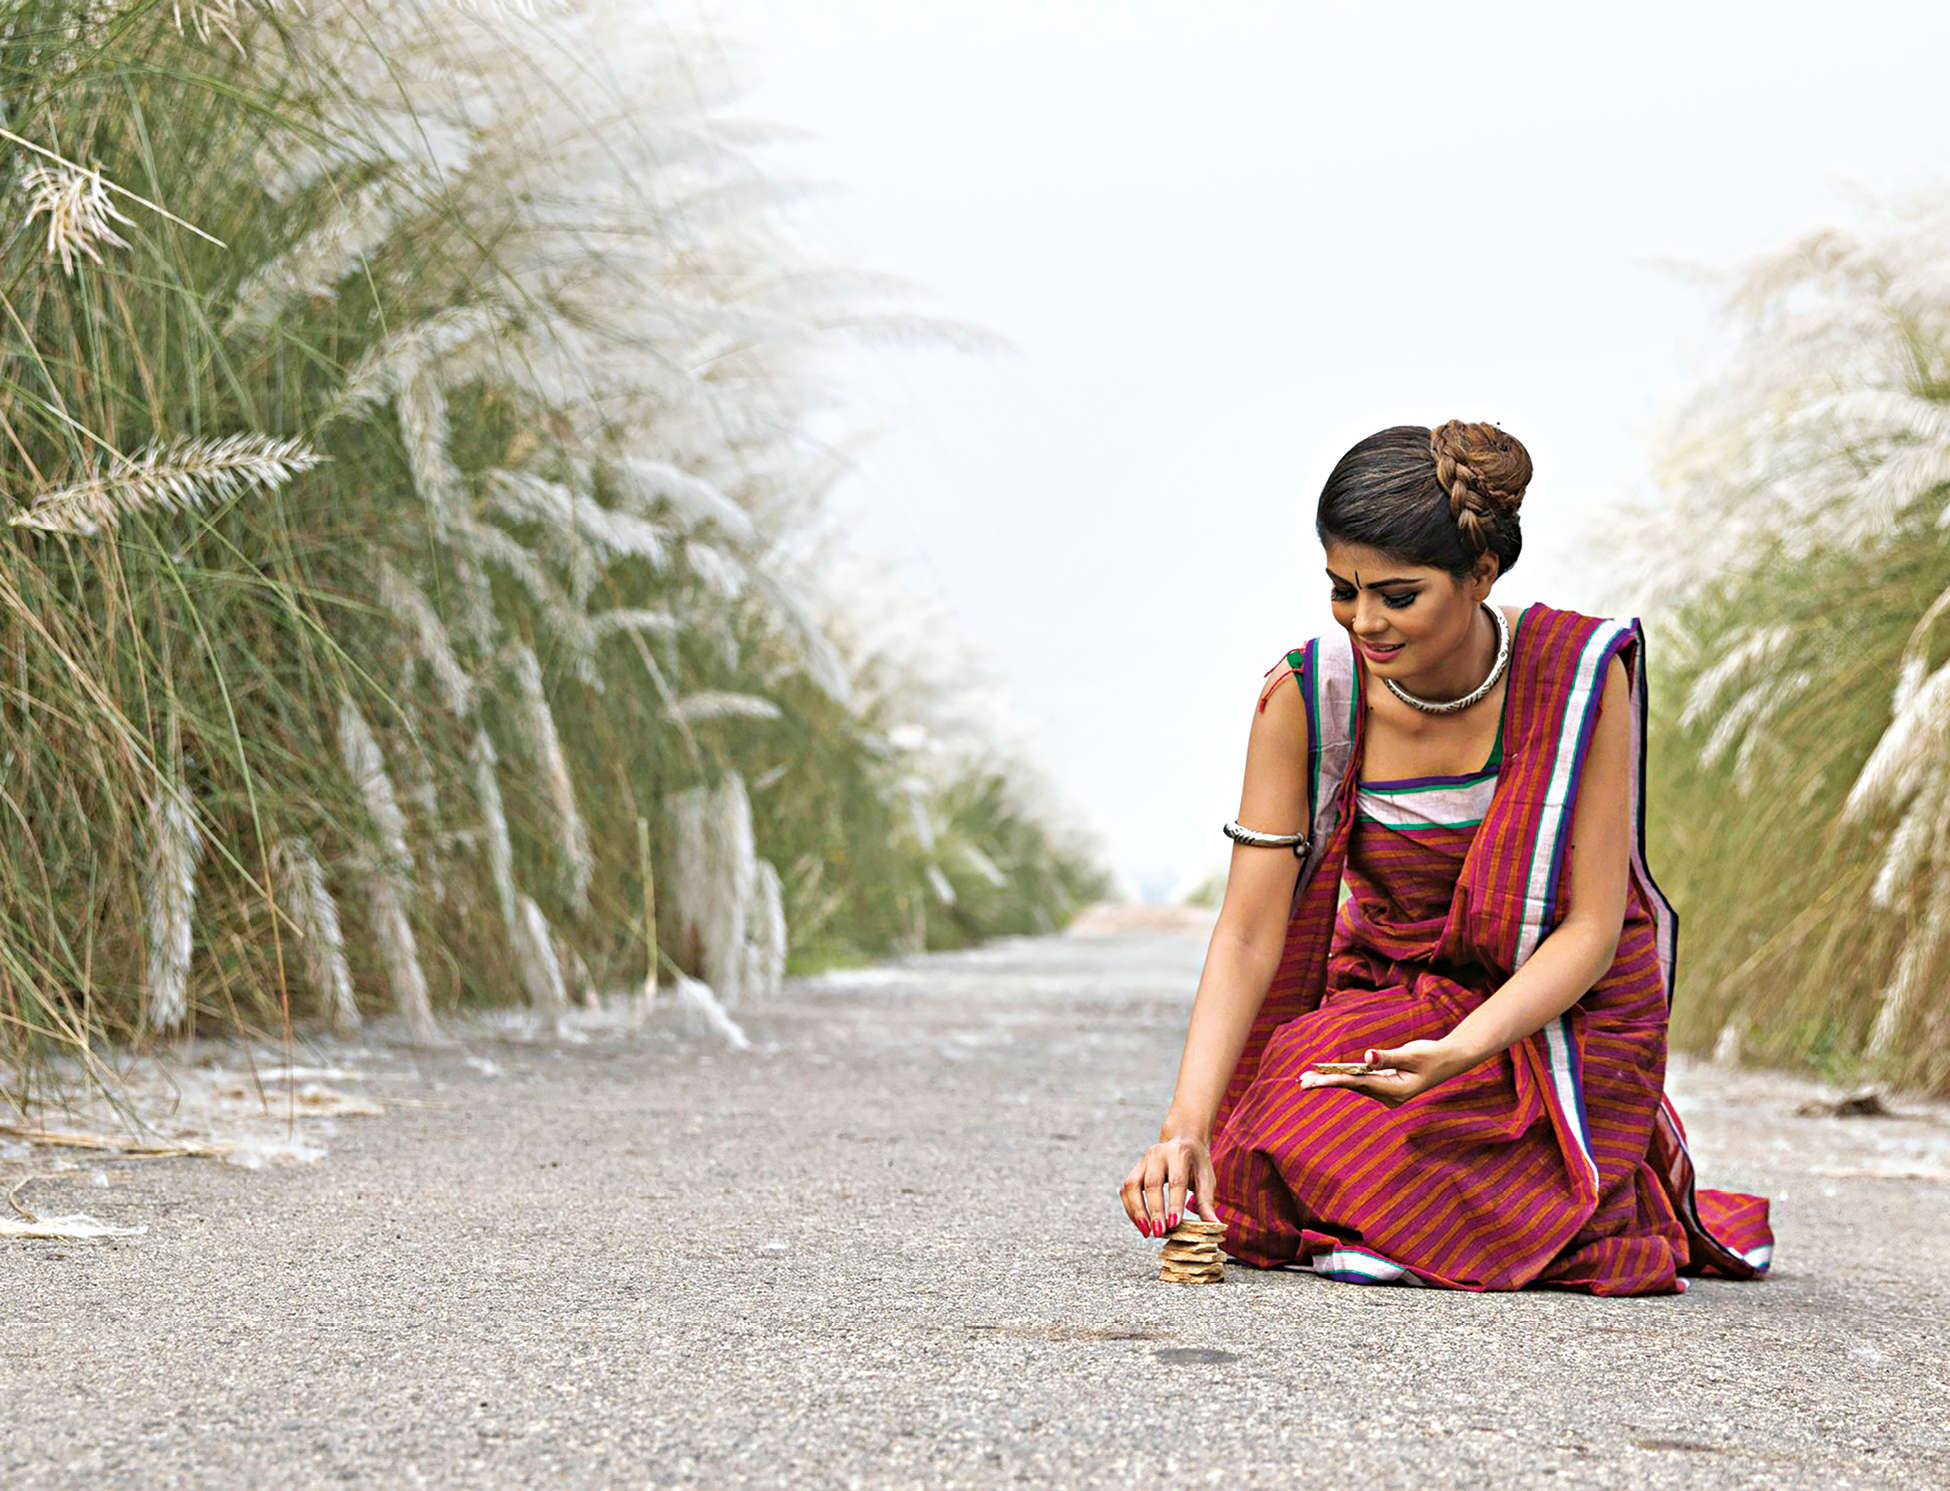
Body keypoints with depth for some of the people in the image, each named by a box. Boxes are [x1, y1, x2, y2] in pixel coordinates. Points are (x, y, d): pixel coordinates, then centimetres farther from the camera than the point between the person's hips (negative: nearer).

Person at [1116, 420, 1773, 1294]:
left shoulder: (1581, 673, -19)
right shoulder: (1307, 698, -14)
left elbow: (1593, 926, -16)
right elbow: (1247, 936, -16)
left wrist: (1458, 1051, -33)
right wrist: (1186, 1125, -30)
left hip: (1560, 1016, -3)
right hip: (1389, 1005, 3)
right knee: (1251, 1191, -22)